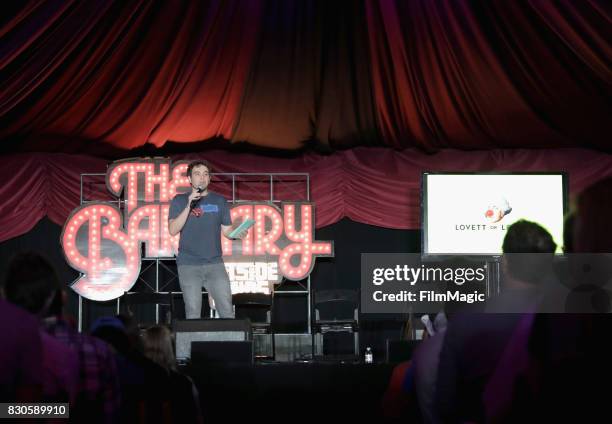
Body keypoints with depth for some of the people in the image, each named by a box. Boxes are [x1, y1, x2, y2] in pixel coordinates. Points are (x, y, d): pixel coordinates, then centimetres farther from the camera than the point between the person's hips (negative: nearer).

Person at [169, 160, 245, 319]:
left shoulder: (219, 201, 12)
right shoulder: (179, 201, 6)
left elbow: (227, 230, 12)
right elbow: (173, 230, -5)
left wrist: (238, 234, -11)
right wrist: (189, 206, -13)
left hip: (215, 264, 2)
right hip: (188, 265, -1)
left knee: (227, 310, -4)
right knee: (193, 312, -2)